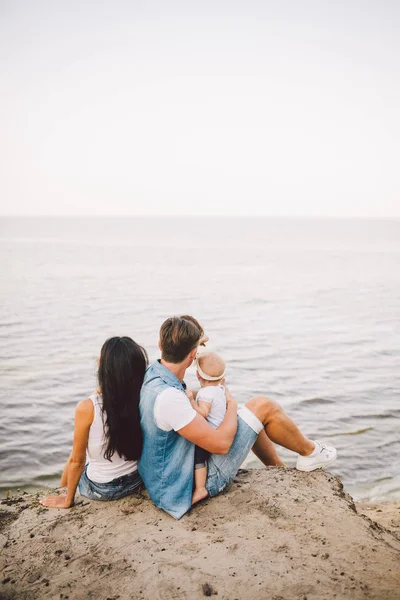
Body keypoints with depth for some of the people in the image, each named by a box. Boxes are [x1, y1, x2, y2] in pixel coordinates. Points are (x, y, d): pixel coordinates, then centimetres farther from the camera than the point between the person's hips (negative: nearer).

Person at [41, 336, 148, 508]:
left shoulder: (87, 408, -27)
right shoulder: (141, 400, -17)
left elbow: (77, 461, -15)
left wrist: (68, 500, -3)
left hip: (101, 489, -4)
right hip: (136, 481, 4)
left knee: (72, 463, 29)